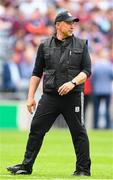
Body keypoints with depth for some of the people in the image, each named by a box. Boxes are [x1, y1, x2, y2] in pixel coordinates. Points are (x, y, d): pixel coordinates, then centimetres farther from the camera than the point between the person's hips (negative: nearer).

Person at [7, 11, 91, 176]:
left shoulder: (81, 45, 7)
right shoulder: (45, 46, 10)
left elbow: (87, 71, 1)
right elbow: (37, 73, 12)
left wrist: (73, 83, -16)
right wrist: (31, 97, 5)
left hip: (73, 96, -1)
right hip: (50, 96, 1)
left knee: (78, 132, 0)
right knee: (36, 129, -1)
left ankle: (83, 169, 8)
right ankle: (26, 166, 5)